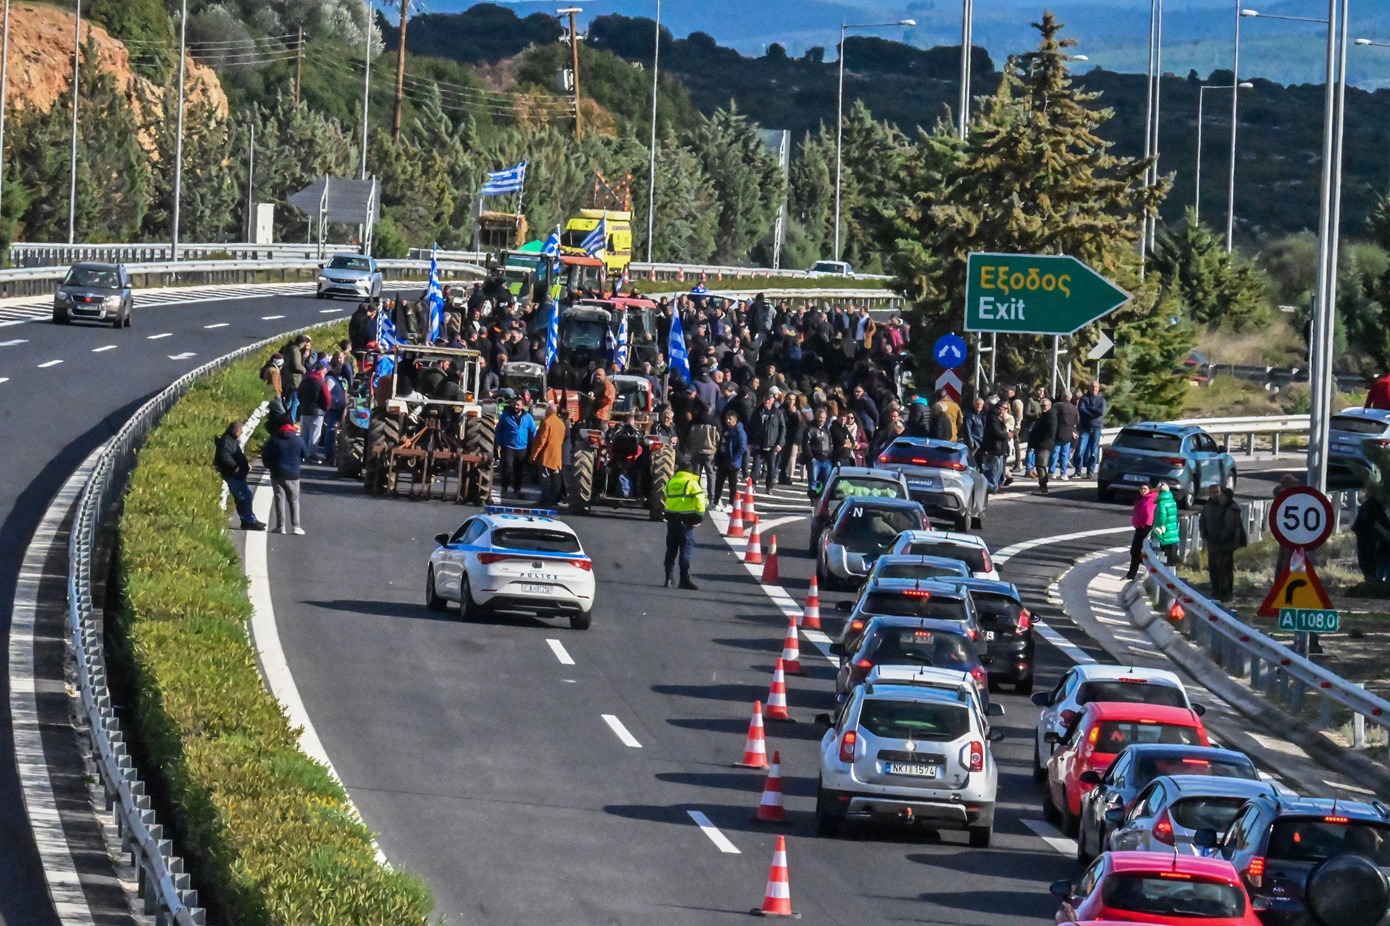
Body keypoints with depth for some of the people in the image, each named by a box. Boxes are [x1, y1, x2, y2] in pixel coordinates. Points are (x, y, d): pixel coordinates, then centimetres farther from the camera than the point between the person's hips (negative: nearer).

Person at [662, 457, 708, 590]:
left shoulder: (671, 483, 8)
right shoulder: (692, 484, -9)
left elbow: (666, 498, 14)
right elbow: (700, 501, -15)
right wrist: (699, 516, -4)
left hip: (671, 519, 5)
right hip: (686, 521, -5)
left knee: (671, 549, 13)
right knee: (686, 549, -3)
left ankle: (668, 578, 13)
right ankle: (684, 579, -7)